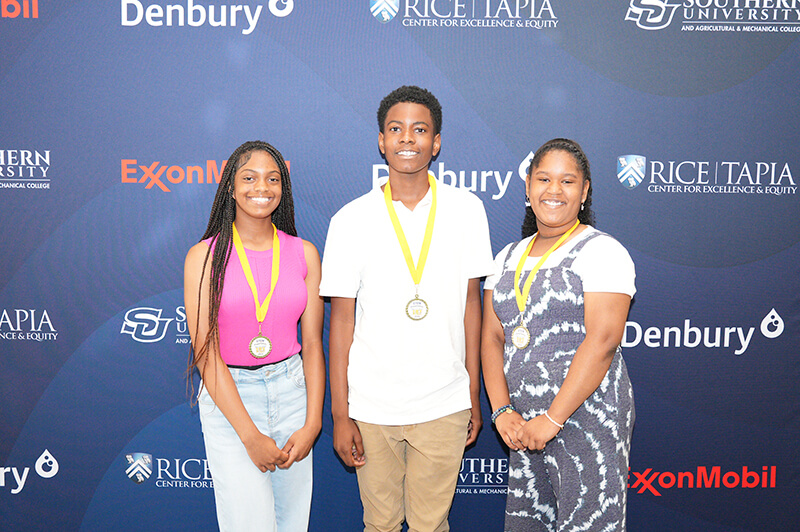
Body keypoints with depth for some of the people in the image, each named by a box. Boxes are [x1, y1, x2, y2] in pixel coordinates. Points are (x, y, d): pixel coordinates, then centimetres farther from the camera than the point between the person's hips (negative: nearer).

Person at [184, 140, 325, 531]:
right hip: (227, 397, -3)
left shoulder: (304, 253, 3)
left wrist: (312, 424, -5)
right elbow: (205, 351, -9)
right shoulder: (205, 256, -5)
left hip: (292, 392, 3)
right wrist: (251, 435, -13)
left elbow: (313, 343, 4)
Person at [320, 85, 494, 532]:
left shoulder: (466, 209, -1)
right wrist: (340, 415, -2)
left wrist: (474, 395, 6)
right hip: (371, 406, 0)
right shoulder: (351, 220, -4)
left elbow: (471, 303, 4)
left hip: (444, 405, 1)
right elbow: (342, 319, -2)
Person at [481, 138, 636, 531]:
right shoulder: (509, 257, 12)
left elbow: (602, 341, -16)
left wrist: (552, 419, -17)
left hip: (587, 414, -5)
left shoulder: (601, 250, -6)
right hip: (524, 424, 6)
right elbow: (492, 338, 8)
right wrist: (502, 411, -5)